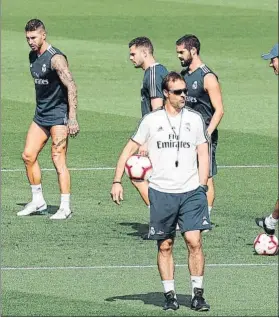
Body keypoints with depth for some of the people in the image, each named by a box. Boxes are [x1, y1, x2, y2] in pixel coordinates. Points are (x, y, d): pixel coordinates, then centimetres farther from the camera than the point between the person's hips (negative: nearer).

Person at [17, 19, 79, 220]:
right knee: (28, 155, 5)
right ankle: (38, 202, 16)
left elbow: (71, 86, -21)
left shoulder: (55, 58, -18)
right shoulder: (33, 56, 9)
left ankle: (65, 207, -4)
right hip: (41, 115, 8)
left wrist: (73, 119, -26)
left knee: (58, 160, -9)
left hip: (58, 115, -8)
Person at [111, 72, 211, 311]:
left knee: (194, 241, -10)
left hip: (191, 192, 0)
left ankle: (198, 294, -3)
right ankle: (170, 295, 12)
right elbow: (129, 150, 8)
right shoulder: (151, 120, 4)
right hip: (161, 192, 0)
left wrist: (202, 187, 2)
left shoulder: (195, 119, 7)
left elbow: (203, 154, 11)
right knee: (165, 245, 3)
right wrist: (117, 181, 1)